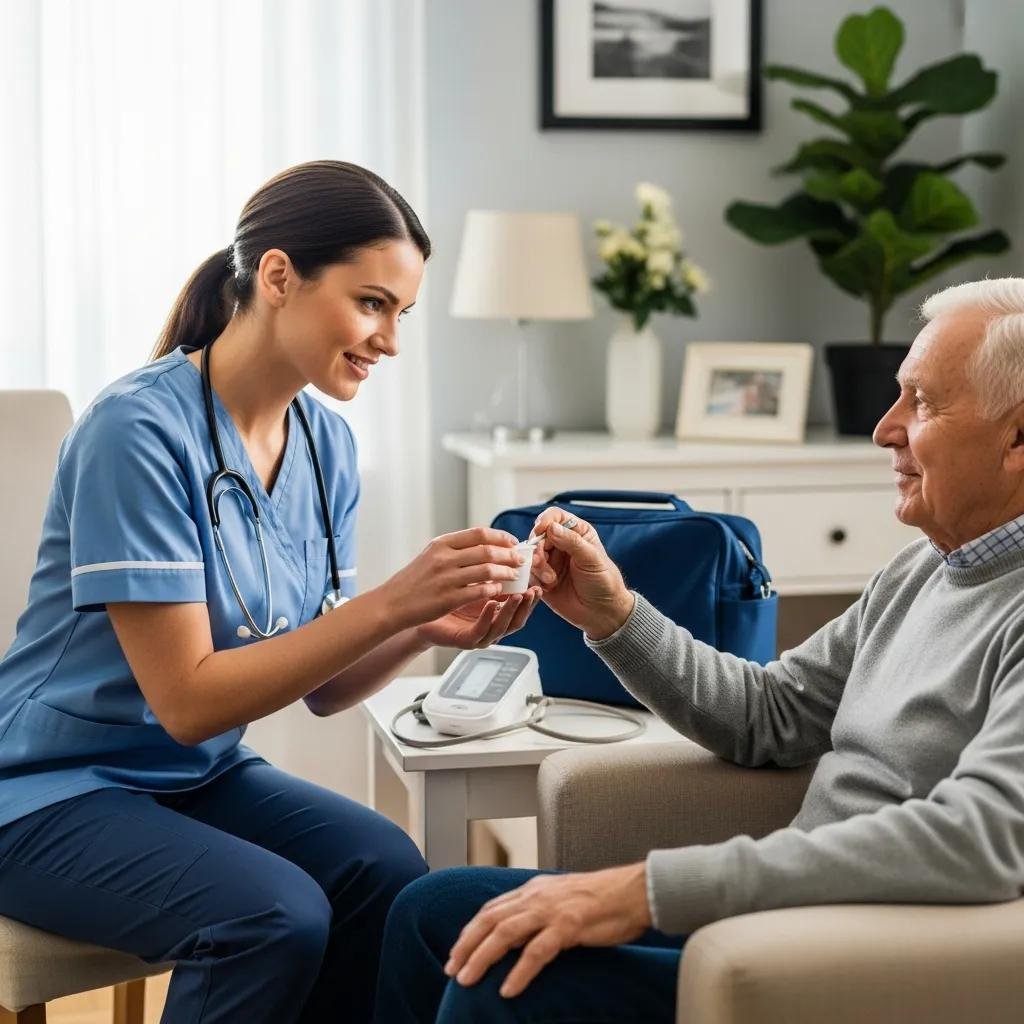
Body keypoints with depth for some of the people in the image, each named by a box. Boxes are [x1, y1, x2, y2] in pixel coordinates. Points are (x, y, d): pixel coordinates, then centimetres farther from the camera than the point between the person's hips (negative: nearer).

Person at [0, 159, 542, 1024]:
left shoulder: (325, 444, -1)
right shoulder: (140, 430, -22)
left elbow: (322, 686, 2)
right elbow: (187, 700, -24)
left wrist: (425, 629, -18)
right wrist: (389, 603, -29)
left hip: (201, 779, 6)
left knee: (387, 872, -20)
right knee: (276, 915, -29)